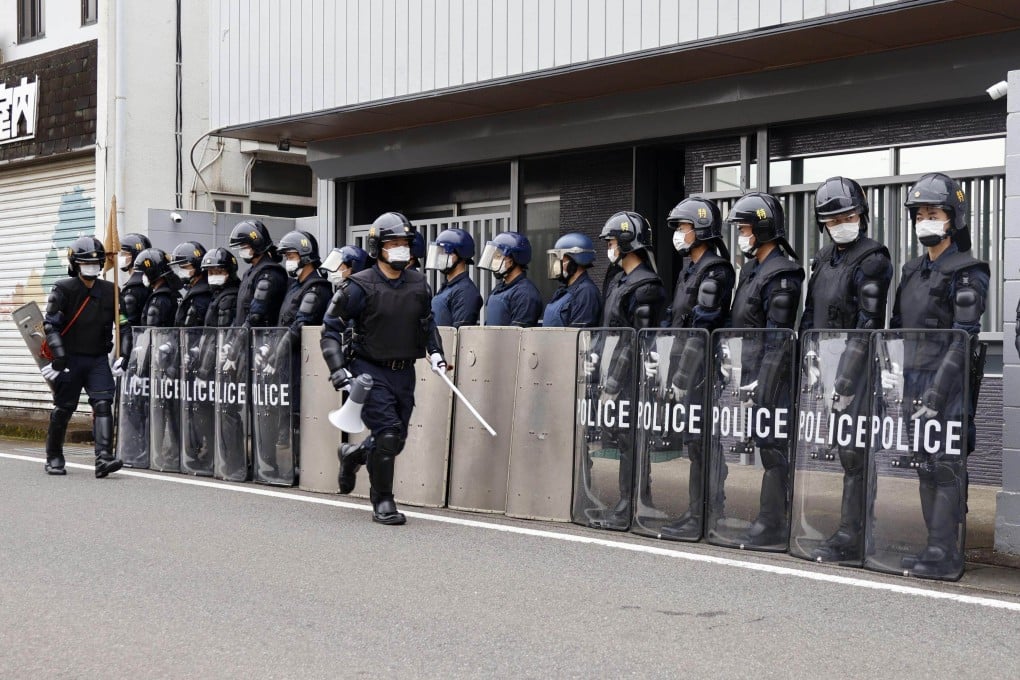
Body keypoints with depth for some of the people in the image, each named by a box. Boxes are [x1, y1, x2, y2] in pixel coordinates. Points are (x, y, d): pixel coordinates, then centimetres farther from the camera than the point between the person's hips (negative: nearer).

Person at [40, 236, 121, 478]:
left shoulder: (108, 290, 7)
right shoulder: (64, 289, -4)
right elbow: (49, 323, -10)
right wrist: (58, 350, -23)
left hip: (98, 359, 3)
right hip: (70, 358, -3)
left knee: (103, 404, -13)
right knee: (63, 408, 5)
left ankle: (104, 458, -20)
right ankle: (54, 458, 23)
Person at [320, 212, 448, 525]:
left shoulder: (418, 285, 6)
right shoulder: (359, 287, -10)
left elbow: (427, 323, 22)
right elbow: (330, 329, -6)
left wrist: (434, 352, 8)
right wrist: (338, 369, -14)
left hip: (404, 372, 6)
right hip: (370, 371, -5)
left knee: (396, 440, 10)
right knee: (388, 434, -16)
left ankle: (352, 454, 42)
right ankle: (382, 503, 0)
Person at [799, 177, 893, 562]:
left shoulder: (873, 260, -7)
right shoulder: (823, 259, 17)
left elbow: (868, 324, -13)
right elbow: (810, 313, 18)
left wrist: (847, 377, -17)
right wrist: (810, 356, 3)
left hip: (858, 366, -7)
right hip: (827, 363, 8)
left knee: (853, 451, -8)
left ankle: (850, 536, -4)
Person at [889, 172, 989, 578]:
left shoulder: (968, 274, -7)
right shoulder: (912, 271, 16)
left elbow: (963, 339, -14)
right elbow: (895, 330, 19)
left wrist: (938, 390, -20)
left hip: (947, 382, -7)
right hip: (911, 381, 8)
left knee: (945, 465, -7)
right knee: (926, 465, 10)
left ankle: (945, 552, -4)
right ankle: (937, 546, 17)